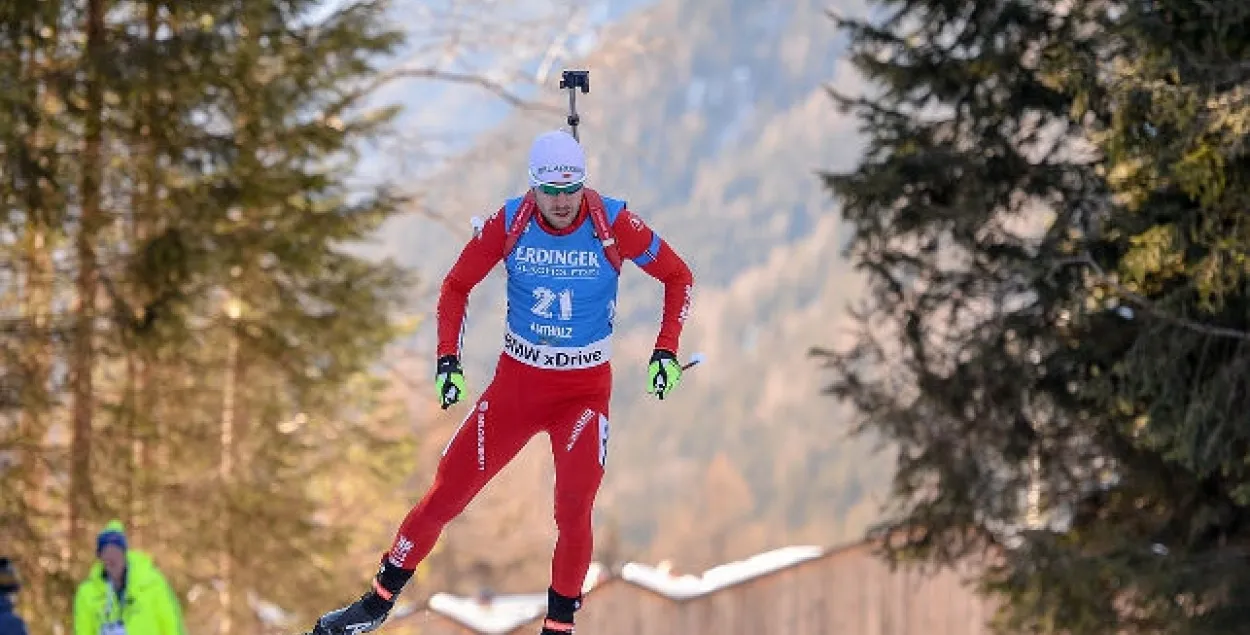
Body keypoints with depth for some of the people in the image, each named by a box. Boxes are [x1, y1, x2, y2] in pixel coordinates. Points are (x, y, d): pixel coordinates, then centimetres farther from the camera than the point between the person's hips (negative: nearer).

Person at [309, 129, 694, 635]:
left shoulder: (613, 223, -16)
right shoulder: (509, 223, -11)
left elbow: (678, 276, -2)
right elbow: (456, 285, 3)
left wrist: (666, 352, -9)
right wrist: (447, 358, -7)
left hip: (585, 389, -2)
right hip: (516, 380, 2)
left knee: (574, 508, -18)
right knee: (448, 492, 1)